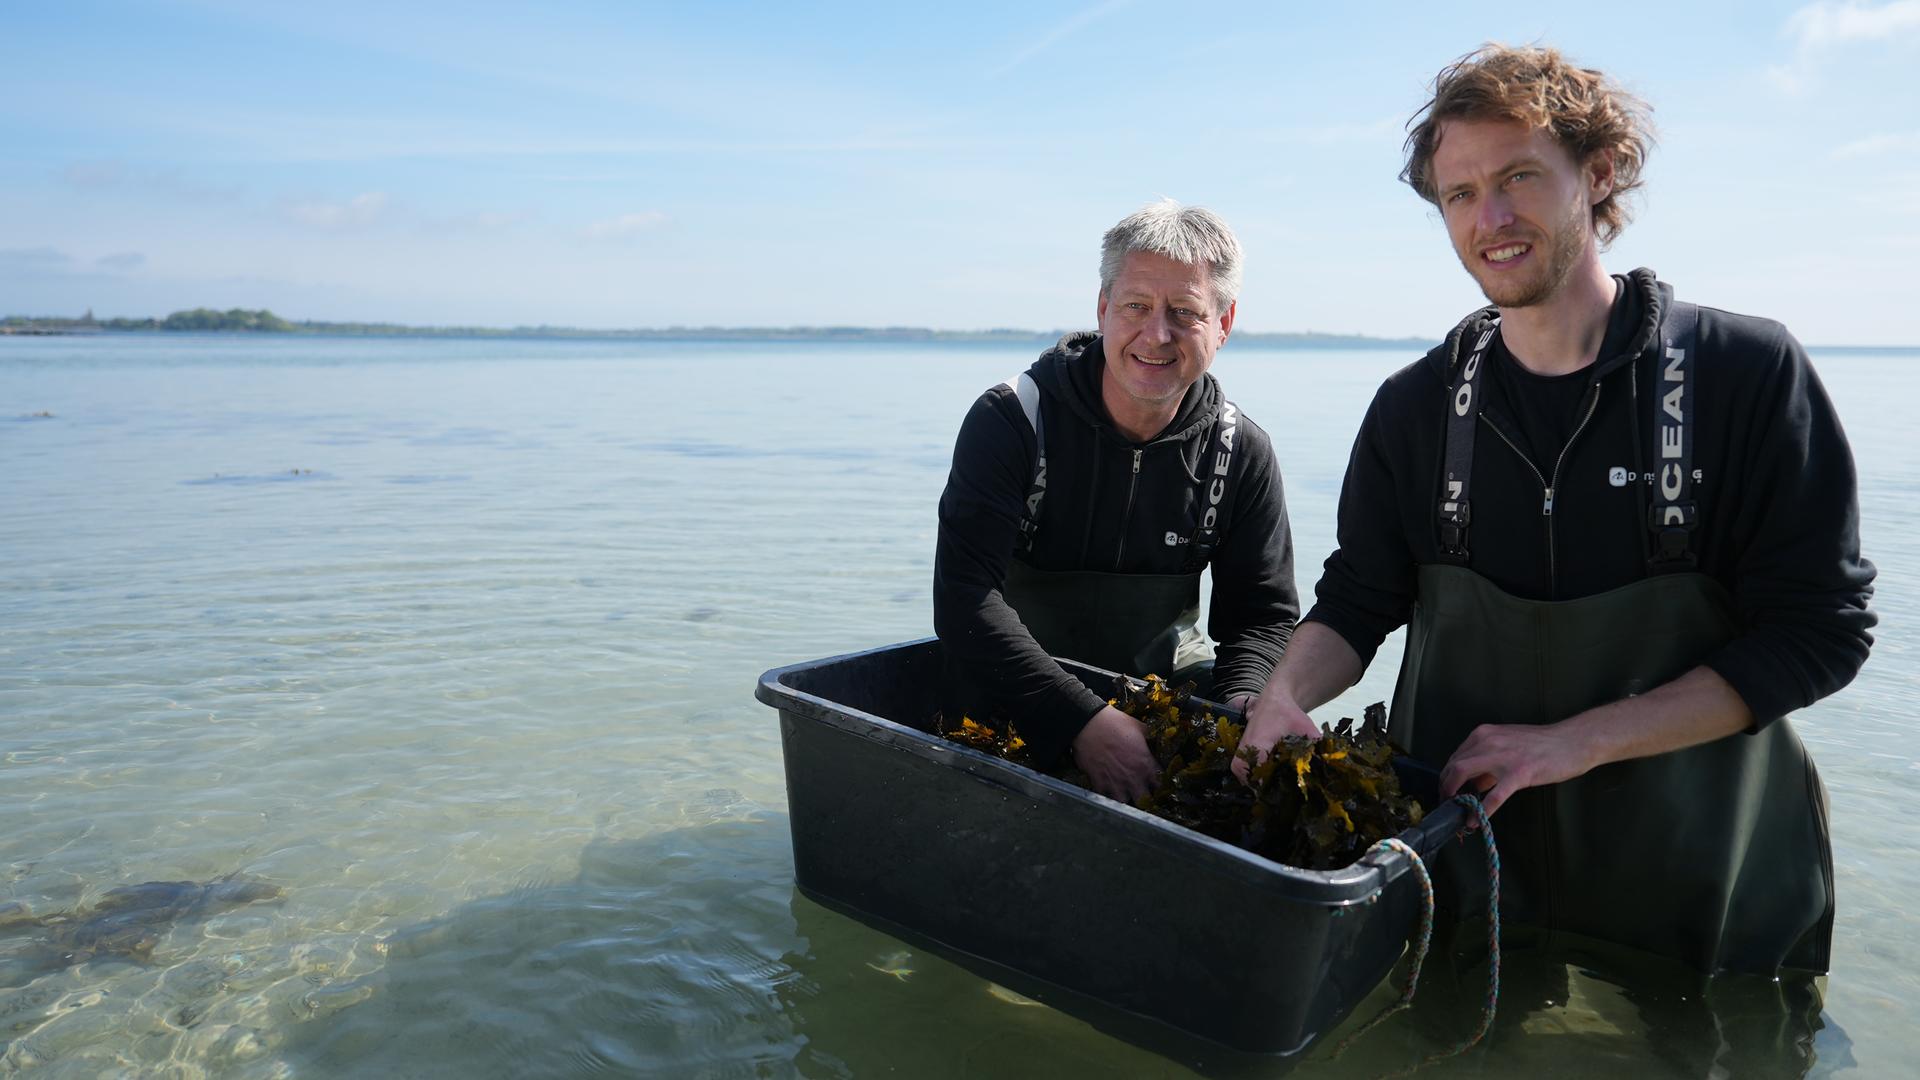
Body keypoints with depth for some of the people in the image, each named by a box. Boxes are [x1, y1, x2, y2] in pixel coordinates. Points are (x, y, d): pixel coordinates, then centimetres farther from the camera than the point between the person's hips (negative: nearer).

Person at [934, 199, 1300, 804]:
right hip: (1010, 702, -2)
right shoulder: (1011, 419, -17)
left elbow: (1264, 615, -3)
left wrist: (1234, 718, -26)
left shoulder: (1242, 453, -6)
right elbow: (964, 599, -26)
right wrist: (1082, 720, -36)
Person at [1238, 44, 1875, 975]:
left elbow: (1819, 627, -12)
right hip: (1455, 847, 2)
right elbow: (1359, 600, 3)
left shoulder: (1748, 373, -10)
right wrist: (1284, 697, -18)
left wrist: (1575, 741, -19)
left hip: (1696, 865, -2)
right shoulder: (1417, 406, -2)